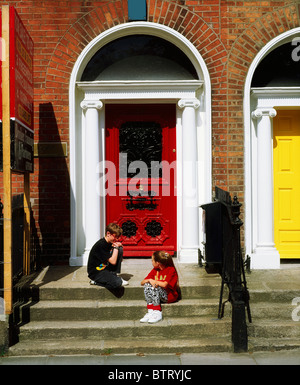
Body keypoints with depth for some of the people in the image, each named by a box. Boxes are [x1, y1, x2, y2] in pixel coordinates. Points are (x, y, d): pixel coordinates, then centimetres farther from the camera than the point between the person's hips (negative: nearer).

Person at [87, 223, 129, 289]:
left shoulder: (110, 242, 4)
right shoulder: (101, 245, -23)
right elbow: (113, 262, -23)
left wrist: (119, 245, -4)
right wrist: (116, 247, -14)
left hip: (105, 267, 10)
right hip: (96, 272, -10)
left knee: (120, 250, -2)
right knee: (117, 282, -32)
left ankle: (115, 275, 3)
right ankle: (96, 281, -6)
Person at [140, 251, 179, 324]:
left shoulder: (171, 270, -12)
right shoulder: (155, 270, 6)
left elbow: (164, 285, -25)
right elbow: (142, 283, 4)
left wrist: (153, 281, -13)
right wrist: (149, 280, -18)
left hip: (170, 296, -6)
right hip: (157, 294, 6)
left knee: (154, 287, -30)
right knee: (147, 285, -20)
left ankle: (158, 313, -28)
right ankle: (150, 312, -25)